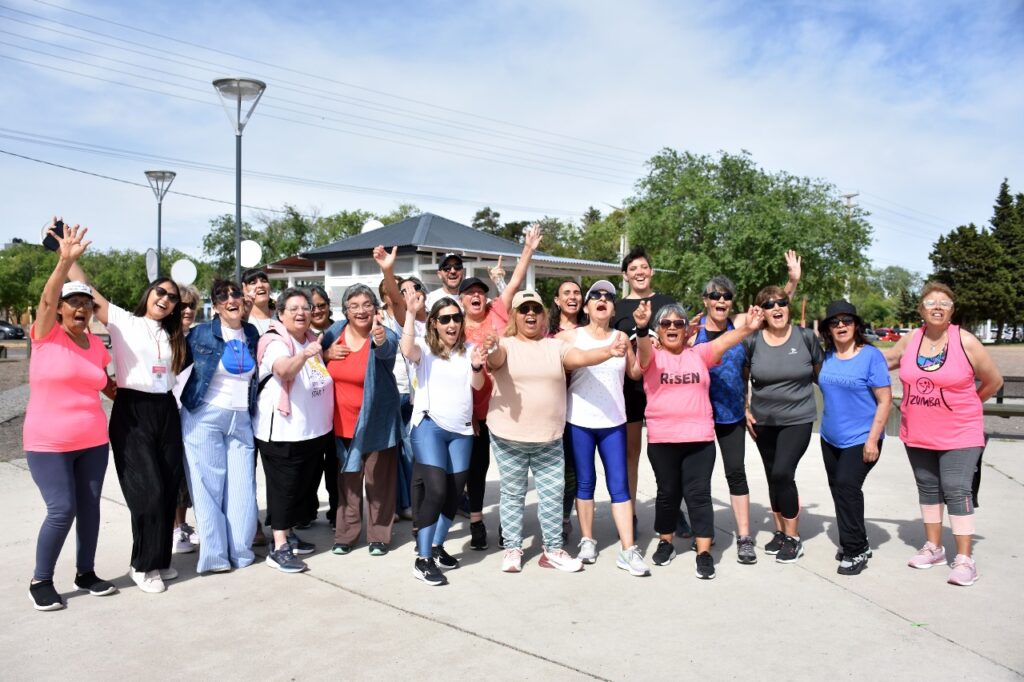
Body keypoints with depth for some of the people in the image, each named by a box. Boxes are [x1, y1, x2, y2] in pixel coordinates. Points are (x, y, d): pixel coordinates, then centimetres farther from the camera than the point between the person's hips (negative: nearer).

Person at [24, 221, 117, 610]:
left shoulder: (97, 345, 7)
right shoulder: (46, 335, -7)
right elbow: (47, 299, -26)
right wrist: (65, 260, -39)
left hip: (93, 442, 5)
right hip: (49, 444, -5)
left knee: (90, 507, 9)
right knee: (62, 510, -8)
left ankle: (86, 573, 24)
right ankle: (40, 582, 11)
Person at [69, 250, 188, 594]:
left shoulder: (171, 336, 17)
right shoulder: (123, 321, 1)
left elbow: (174, 372, 13)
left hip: (166, 412, 5)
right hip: (132, 413, -5)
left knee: (168, 490, 7)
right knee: (149, 491, -7)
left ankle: (160, 559, 21)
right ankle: (143, 565, 10)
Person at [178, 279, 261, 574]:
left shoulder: (252, 334, 8)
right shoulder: (201, 334, -3)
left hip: (242, 420, 3)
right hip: (204, 417, -3)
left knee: (242, 488, 3)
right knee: (209, 487, 0)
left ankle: (240, 550, 14)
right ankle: (213, 555, 8)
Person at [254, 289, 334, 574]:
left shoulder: (312, 340, 9)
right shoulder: (276, 342, -14)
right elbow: (284, 370, -38)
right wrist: (304, 355, -55)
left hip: (315, 429, 8)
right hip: (282, 431, -8)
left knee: (304, 485, 15)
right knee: (284, 487, -5)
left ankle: (288, 535, 30)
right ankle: (279, 549, 1)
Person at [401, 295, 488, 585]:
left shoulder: (468, 350, 9)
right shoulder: (425, 348, 0)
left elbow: (477, 385, -2)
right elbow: (407, 350, -24)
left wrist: (477, 366, -23)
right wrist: (411, 312, -25)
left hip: (462, 430, 5)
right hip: (429, 427, -5)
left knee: (455, 493, 9)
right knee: (436, 490, -15)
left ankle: (437, 547, 27)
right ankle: (422, 559, -6)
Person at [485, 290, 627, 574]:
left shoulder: (555, 346, 4)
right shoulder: (505, 345, -3)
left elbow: (581, 357, -13)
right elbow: (495, 360, -25)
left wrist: (608, 351, -32)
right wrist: (491, 350, -49)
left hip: (549, 439, 2)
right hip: (508, 437, -2)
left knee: (552, 494, 8)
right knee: (512, 494, 9)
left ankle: (553, 550, 21)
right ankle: (512, 549, 21)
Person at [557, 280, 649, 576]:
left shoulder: (621, 337, 7)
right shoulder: (570, 337, 0)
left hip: (613, 422, 2)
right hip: (579, 421, -2)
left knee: (619, 485, 0)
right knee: (585, 482, 8)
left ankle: (628, 551, 4)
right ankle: (587, 541, 22)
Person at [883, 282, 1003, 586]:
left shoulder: (966, 341, -11)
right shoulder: (910, 340, 0)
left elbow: (994, 381, 1)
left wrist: (965, 405, 8)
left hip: (959, 435, -4)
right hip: (917, 435, 4)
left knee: (957, 490, -5)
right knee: (928, 488, 13)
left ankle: (964, 559, 3)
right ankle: (933, 547, 27)